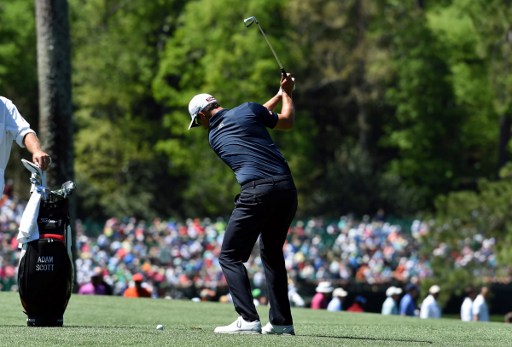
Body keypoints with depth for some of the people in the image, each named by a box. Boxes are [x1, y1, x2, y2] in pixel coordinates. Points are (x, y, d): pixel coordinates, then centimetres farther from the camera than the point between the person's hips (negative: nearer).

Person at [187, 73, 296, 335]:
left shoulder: (213, 137, 16)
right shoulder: (247, 109, 11)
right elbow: (286, 122, 22)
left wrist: (277, 96, 37)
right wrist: (286, 92, 37)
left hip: (257, 192, -4)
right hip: (286, 187, 4)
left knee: (230, 256, 3)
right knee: (272, 253, 20)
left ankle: (248, 319, -13)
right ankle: (281, 321, 15)